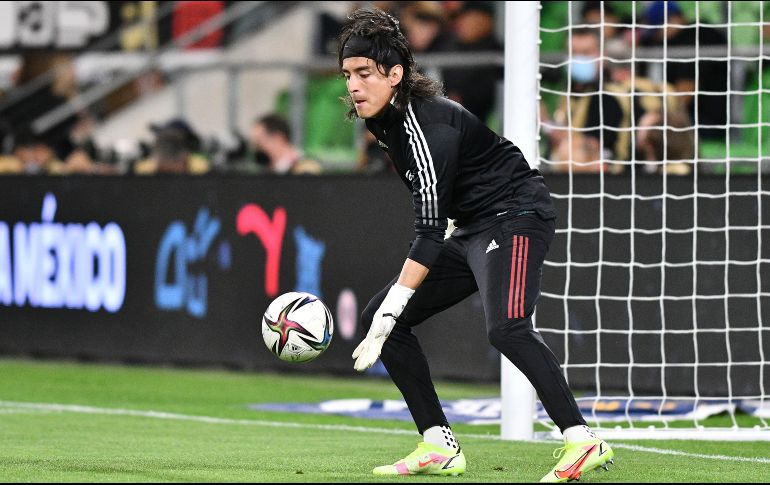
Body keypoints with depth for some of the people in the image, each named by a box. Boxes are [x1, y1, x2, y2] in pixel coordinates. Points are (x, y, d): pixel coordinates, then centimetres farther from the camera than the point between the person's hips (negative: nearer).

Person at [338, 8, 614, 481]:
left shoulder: (429, 127, -25)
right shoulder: (383, 118, 3)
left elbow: (430, 233, -29)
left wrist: (390, 313, -33)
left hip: (517, 215, -10)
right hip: (474, 229, 10)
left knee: (506, 327, -33)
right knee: (378, 317, 4)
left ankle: (583, 441, -34)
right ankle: (440, 447, 4)